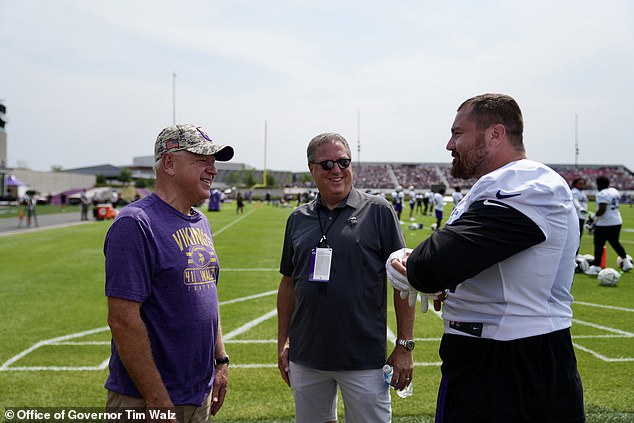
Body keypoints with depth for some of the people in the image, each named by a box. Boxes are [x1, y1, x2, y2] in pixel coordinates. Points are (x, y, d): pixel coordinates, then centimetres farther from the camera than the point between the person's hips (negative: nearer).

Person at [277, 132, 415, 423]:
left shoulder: (378, 211, -4)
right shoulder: (298, 219, 7)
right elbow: (288, 283, 13)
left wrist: (405, 345, -7)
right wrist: (282, 343, 11)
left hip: (365, 358, -3)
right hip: (306, 358, 4)